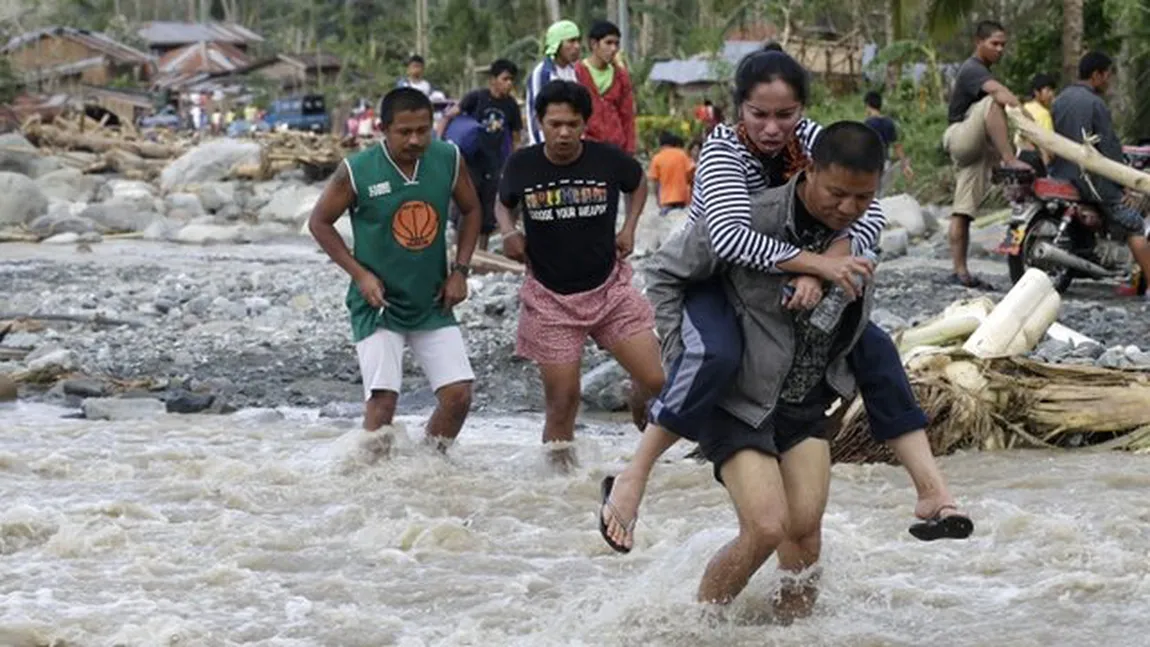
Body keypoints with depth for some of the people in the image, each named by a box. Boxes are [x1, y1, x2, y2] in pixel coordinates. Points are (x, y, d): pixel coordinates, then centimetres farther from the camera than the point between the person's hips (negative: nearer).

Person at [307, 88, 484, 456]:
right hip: (378, 303, -3)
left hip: (432, 303, 4)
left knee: (459, 395, -3)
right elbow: (319, 222, -2)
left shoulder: (449, 160, -5)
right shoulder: (357, 171, -15)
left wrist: (460, 270, 1)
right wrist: (359, 274, -11)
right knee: (382, 399, -13)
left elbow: (471, 210, 12)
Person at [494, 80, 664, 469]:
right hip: (551, 298, -1)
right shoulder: (522, 166, -8)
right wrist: (509, 232, -7)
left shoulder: (609, 161, -7)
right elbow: (503, 203, 14)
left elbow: (638, 183, 16)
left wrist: (629, 229, 2)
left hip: (608, 288, 1)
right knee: (562, 401, -1)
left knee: (656, 383, -6)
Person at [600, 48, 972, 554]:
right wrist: (817, 263, -44)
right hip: (711, 280, -5)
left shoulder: (812, 140, -11)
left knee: (872, 346, -9)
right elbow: (730, 237, -42)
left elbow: (869, 214, -20)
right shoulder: (723, 150, -25)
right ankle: (632, 478, -26)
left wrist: (823, 269, -36)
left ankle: (931, 489, -7)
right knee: (715, 355, -36)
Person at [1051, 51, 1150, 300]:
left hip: (1060, 174, 9)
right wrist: (1122, 183, -7)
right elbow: (1109, 146, -13)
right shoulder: (1095, 104, -13)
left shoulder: (1059, 100, 11)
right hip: (1087, 175, -8)